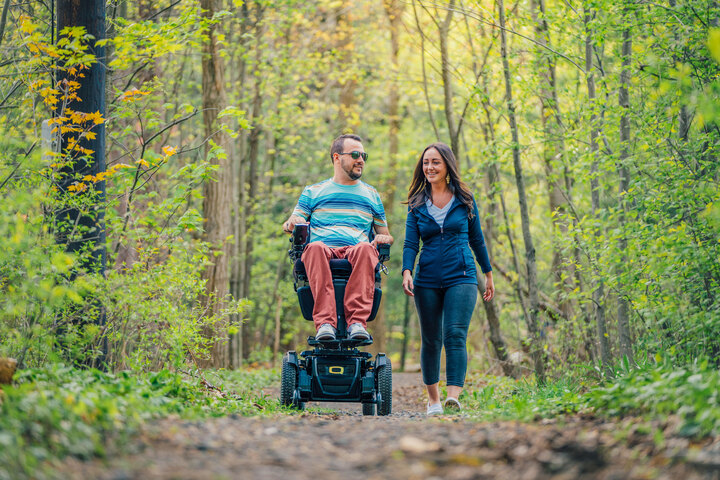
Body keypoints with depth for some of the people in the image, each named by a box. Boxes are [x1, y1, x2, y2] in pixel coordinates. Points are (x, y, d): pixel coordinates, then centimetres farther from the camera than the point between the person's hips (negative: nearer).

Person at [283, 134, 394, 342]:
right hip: (323, 250, 0)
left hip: (356, 253, 1)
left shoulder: (371, 195, 29)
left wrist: (384, 238, 2)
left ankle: (357, 321, -49)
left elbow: (386, 235, 28)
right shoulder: (313, 192, 24)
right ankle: (325, 322, -50)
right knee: (315, 248, -39)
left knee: (365, 248, -38)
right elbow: (290, 224, 17)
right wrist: (292, 223, -9)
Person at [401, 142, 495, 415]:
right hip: (427, 280, 2)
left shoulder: (464, 201, 6)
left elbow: (476, 239, 14)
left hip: (461, 277, -2)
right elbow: (410, 244, 1)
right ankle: (433, 399, 21)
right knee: (431, 340, 7)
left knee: (455, 334, -17)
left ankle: (453, 398, -28)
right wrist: (407, 272, -16)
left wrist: (488, 274, 18)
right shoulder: (417, 204, 8)